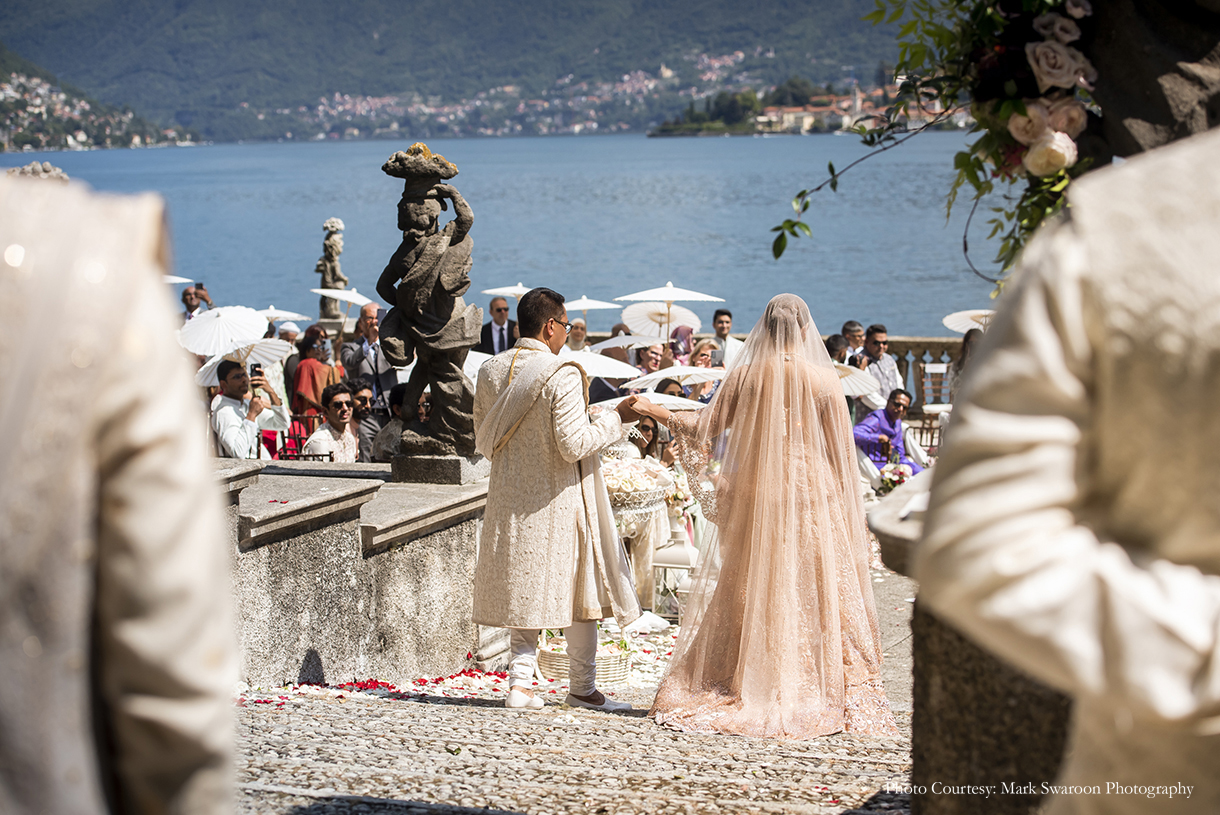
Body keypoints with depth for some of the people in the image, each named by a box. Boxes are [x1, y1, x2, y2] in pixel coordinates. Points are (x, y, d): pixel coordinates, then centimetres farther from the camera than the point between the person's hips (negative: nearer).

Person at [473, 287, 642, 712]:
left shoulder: (491, 371, 3)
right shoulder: (562, 374, -17)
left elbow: (483, 442, 10)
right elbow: (573, 444, -20)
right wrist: (616, 418, -10)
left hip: (510, 499, 6)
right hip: (559, 500, -6)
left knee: (527, 588, 13)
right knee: (577, 587, 7)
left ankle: (520, 679, 7)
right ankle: (582, 686, 13)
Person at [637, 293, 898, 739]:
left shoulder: (745, 375, -4)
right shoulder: (823, 379, -6)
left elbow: (707, 425, 3)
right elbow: (841, 450, -2)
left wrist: (657, 412, 18)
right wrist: (845, 507, 8)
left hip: (755, 498, 2)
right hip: (812, 499, -1)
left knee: (749, 594, 9)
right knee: (813, 595, 4)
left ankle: (745, 689, 12)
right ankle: (818, 694, 4)